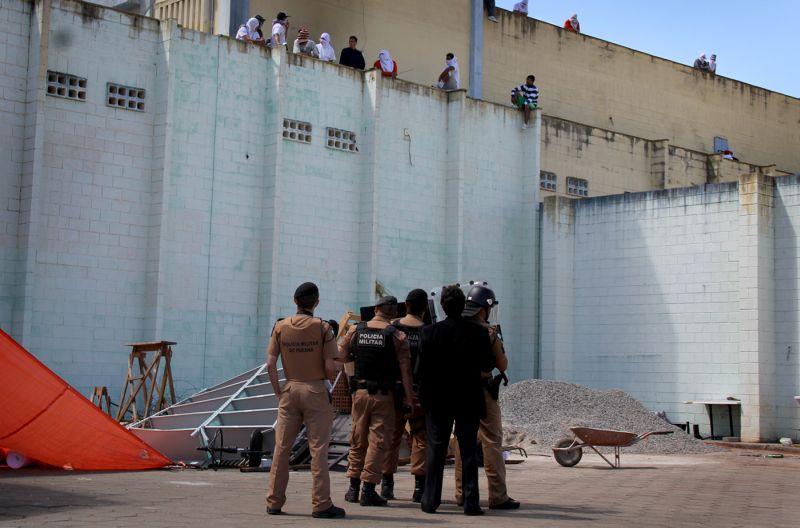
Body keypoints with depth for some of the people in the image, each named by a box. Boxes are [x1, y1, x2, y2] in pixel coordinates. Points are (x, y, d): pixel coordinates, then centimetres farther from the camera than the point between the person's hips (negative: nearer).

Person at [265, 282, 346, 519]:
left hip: (289, 390, 3)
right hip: (315, 391, -3)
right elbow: (330, 367, -11)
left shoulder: (280, 327, 1)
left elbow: (270, 364, -2)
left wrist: (278, 391, 8)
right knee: (318, 449, 0)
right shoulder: (322, 327, -7)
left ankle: (274, 502, 12)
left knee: (281, 447, 8)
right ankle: (321, 504, 1)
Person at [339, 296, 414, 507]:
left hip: (360, 390, 4)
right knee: (378, 440, 1)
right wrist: (408, 397, -3)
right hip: (384, 394, -3)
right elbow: (405, 369, -8)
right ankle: (368, 490, -1)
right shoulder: (397, 336, -7)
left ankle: (353, 488, 18)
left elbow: (341, 354, 5)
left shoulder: (355, 330, 1)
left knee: (358, 439, 14)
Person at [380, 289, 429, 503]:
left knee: (391, 436, 11)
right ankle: (420, 486, 2)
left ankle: (387, 484, 11)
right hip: (418, 390, -2)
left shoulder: (392, 327, -1)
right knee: (420, 437, 5)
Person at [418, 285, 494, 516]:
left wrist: (424, 395, 4)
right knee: (468, 452, 5)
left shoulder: (430, 332, -8)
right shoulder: (478, 333, -7)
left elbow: (421, 368, -9)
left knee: (435, 451, 7)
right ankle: (471, 502, 4)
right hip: (469, 401, 0)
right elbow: (487, 365, 1)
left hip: (438, 401, 0)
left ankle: (430, 500, 9)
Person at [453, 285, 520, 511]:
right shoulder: (488, 332, -12)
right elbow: (503, 365, -7)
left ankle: (462, 493, 15)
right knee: (492, 442, -3)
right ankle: (498, 496, -4)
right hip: (482, 390, -6)